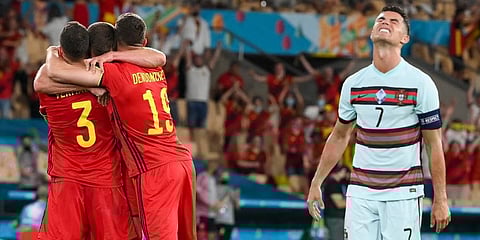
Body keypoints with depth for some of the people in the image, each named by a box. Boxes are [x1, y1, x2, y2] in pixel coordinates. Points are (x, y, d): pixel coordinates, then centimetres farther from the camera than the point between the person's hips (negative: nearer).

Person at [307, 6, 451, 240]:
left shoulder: (421, 83, -5)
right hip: (360, 192, 3)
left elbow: (434, 145, -3)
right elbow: (339, 136, 20)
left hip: (403, 193, -3)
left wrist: (440, 199, -5)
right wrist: (316, 183, 19)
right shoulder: (353, 84, 6)